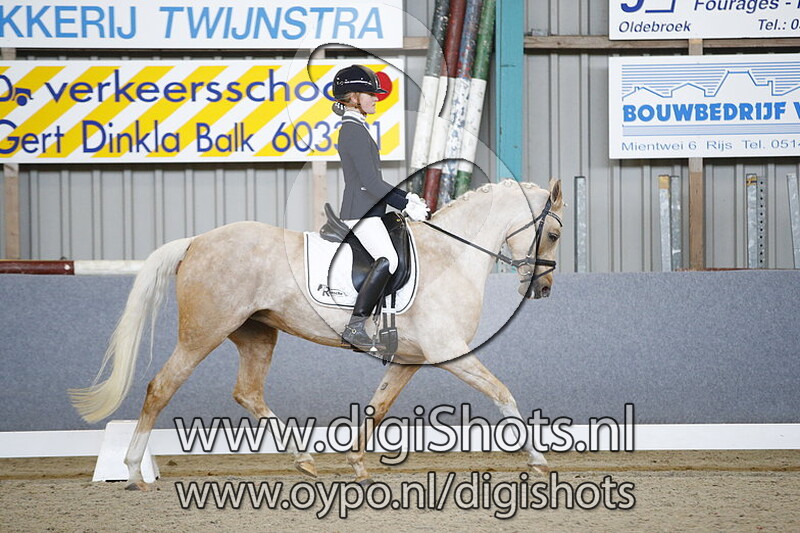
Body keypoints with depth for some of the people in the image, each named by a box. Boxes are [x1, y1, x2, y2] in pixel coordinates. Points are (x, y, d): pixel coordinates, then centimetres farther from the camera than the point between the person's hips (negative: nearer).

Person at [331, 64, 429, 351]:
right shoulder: (354, 131, -13)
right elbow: (369, 181, -19)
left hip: (367, 211, 11)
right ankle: (355, 327, -30)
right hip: (361, 212, -11)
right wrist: (406, 205, -14)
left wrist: (406, 196, 15)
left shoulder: (354, 129, 19)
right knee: (387, 259, -28)